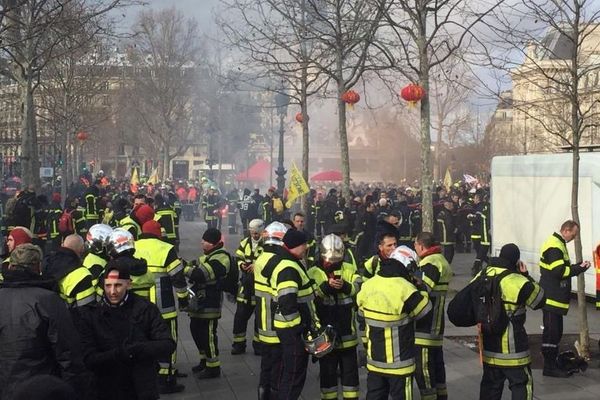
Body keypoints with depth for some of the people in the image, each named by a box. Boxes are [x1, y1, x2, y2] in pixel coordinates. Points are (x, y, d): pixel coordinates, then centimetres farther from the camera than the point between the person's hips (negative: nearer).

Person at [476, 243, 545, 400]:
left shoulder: (482, 276, 1)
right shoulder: (519, 282, -19)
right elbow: (540, 300, -6)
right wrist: (526, 277, -1)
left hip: (489, 344, 6)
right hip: (512, 346, -6)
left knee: (490, 383, 17)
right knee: (521, 382, 4)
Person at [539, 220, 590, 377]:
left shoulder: (558, 244, 17)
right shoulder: (554, 246, -17)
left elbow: (563, 268, 20)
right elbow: (559, 271, -23)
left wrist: (579, 266, 5)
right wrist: (579, 268, -13)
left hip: (554, 297, 11)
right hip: (552, 298, -11)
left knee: (554, 332, 14)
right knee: (552, 331, -6)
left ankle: (552, 363, 20)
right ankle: (549, 367, -2)